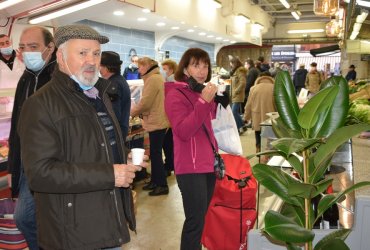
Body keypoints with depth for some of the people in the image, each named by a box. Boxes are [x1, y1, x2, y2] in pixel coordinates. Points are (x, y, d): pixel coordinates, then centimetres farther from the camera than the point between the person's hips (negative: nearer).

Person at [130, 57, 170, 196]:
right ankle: (155, 181, 25)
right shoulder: (157, 78, 17)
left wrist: (131, 112, -3)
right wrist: (137, 111, 13)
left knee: (156, 154, -4)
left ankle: (162, 185, 3)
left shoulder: (152, 79, -15)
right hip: (157, 121, 10)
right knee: (155, 153, 15)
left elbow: (145, 102, -19)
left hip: (156, 122, -10)